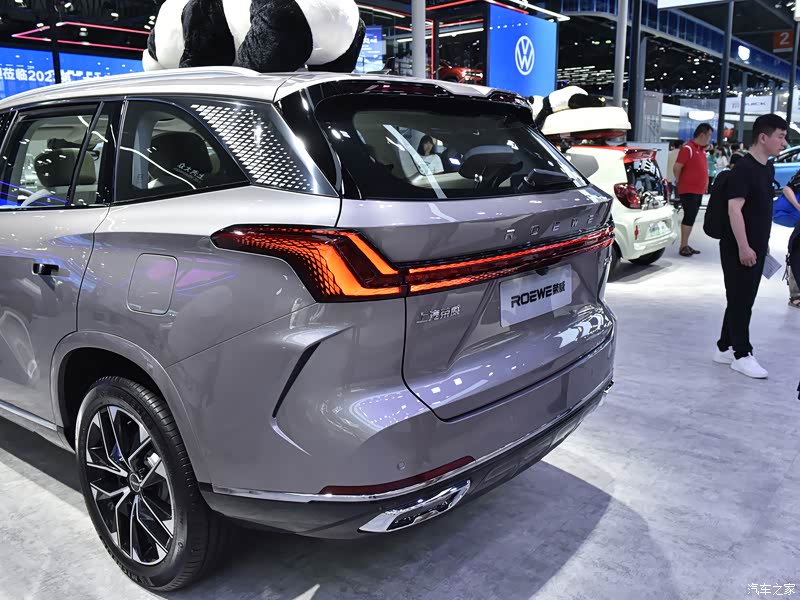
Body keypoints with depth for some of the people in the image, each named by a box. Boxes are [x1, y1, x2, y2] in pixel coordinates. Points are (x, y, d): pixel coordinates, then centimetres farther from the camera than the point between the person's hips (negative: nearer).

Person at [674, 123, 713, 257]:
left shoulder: (702, 150, 14)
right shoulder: (688, 149, -13)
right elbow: (677, 168, -17)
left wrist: (705, 182, 17)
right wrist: (681, 183, -4)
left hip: (698, 191, 9)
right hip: (689, 191, -9)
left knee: (691, 218, 10)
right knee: (689, 217, -10)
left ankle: (685, 245, 15)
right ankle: (683, 246, -7)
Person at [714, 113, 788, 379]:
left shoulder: (768, 169, 12)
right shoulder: (744, 168, -15)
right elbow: (734, 209, -20)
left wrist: (763, 244, 19)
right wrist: (743, 247, -22)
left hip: (756, 248, 9)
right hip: (739, 249, -9)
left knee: (742, 301, 13)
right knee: (740, 301, -1)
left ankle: (725, 348, 23)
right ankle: (742, 355, 8)